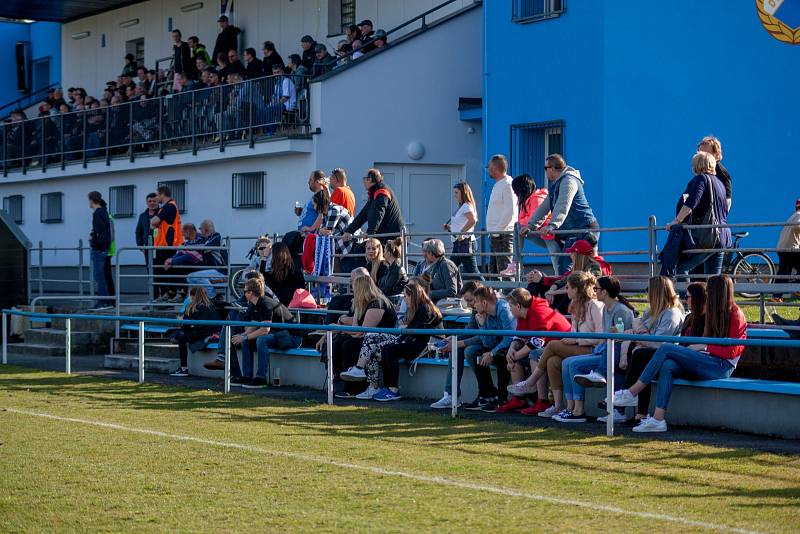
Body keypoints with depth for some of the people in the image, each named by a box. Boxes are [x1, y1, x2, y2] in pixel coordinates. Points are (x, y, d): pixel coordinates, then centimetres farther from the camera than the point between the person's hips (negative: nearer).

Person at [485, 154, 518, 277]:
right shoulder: (497, 185, 19)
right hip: (495, 235, 10)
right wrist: (491, 232, 15)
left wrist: (496, 231, -18)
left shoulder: (508, 185, -12)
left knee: (505, 271, -12)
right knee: (493, 271, 11)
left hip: (503, 235, -10)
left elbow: (510, 212, -19)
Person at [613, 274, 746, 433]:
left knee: (666, 349, -18)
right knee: (667, 365, -21)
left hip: (722, 366, -8)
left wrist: (703, 347, -11)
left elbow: (731, 351, -9)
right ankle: (658, 419, -31)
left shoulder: (735, 314, -2)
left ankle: (632, 393, -16)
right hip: (709, 362, 8)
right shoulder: (715, 313, 25)